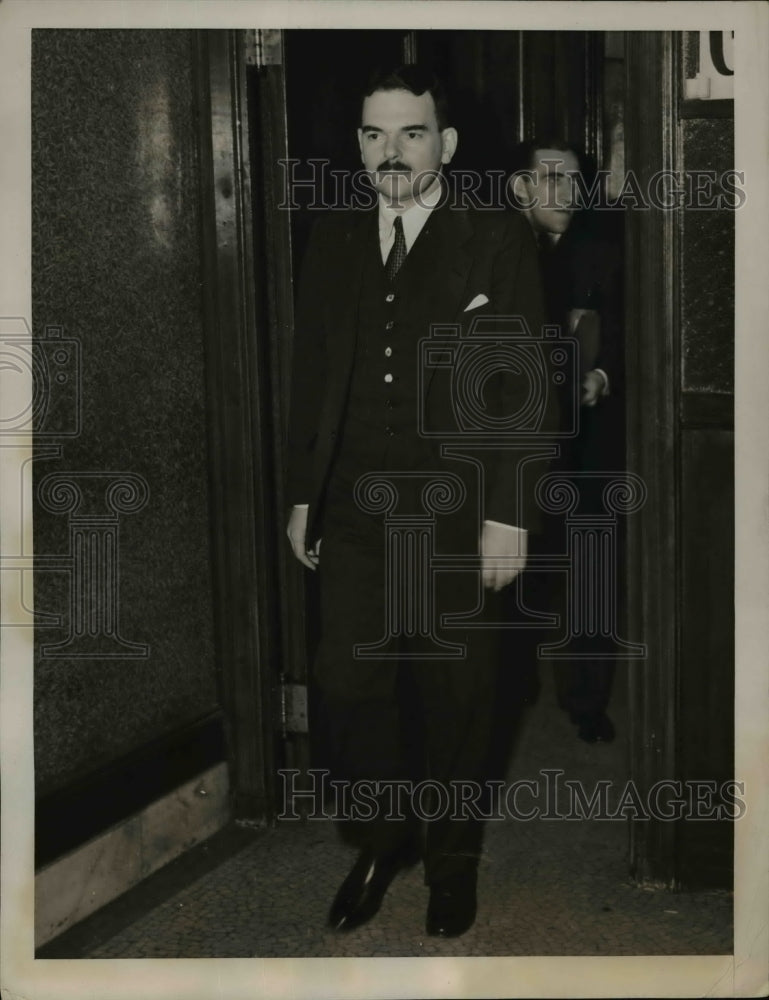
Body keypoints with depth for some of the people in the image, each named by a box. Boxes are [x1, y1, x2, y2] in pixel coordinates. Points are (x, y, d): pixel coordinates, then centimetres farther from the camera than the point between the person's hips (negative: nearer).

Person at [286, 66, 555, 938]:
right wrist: (303, 494, 10)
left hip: (456, 512, -3)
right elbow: (310, 376, 12)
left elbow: (522, 385, -6)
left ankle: (450, 857, 29)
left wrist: (508, 513, -11)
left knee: (454, 695, 9)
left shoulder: (498, 241, -3)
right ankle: (382, 840, 27)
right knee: (346, 685, 3)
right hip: (352, 510, 3)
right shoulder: (331, 242, 9)